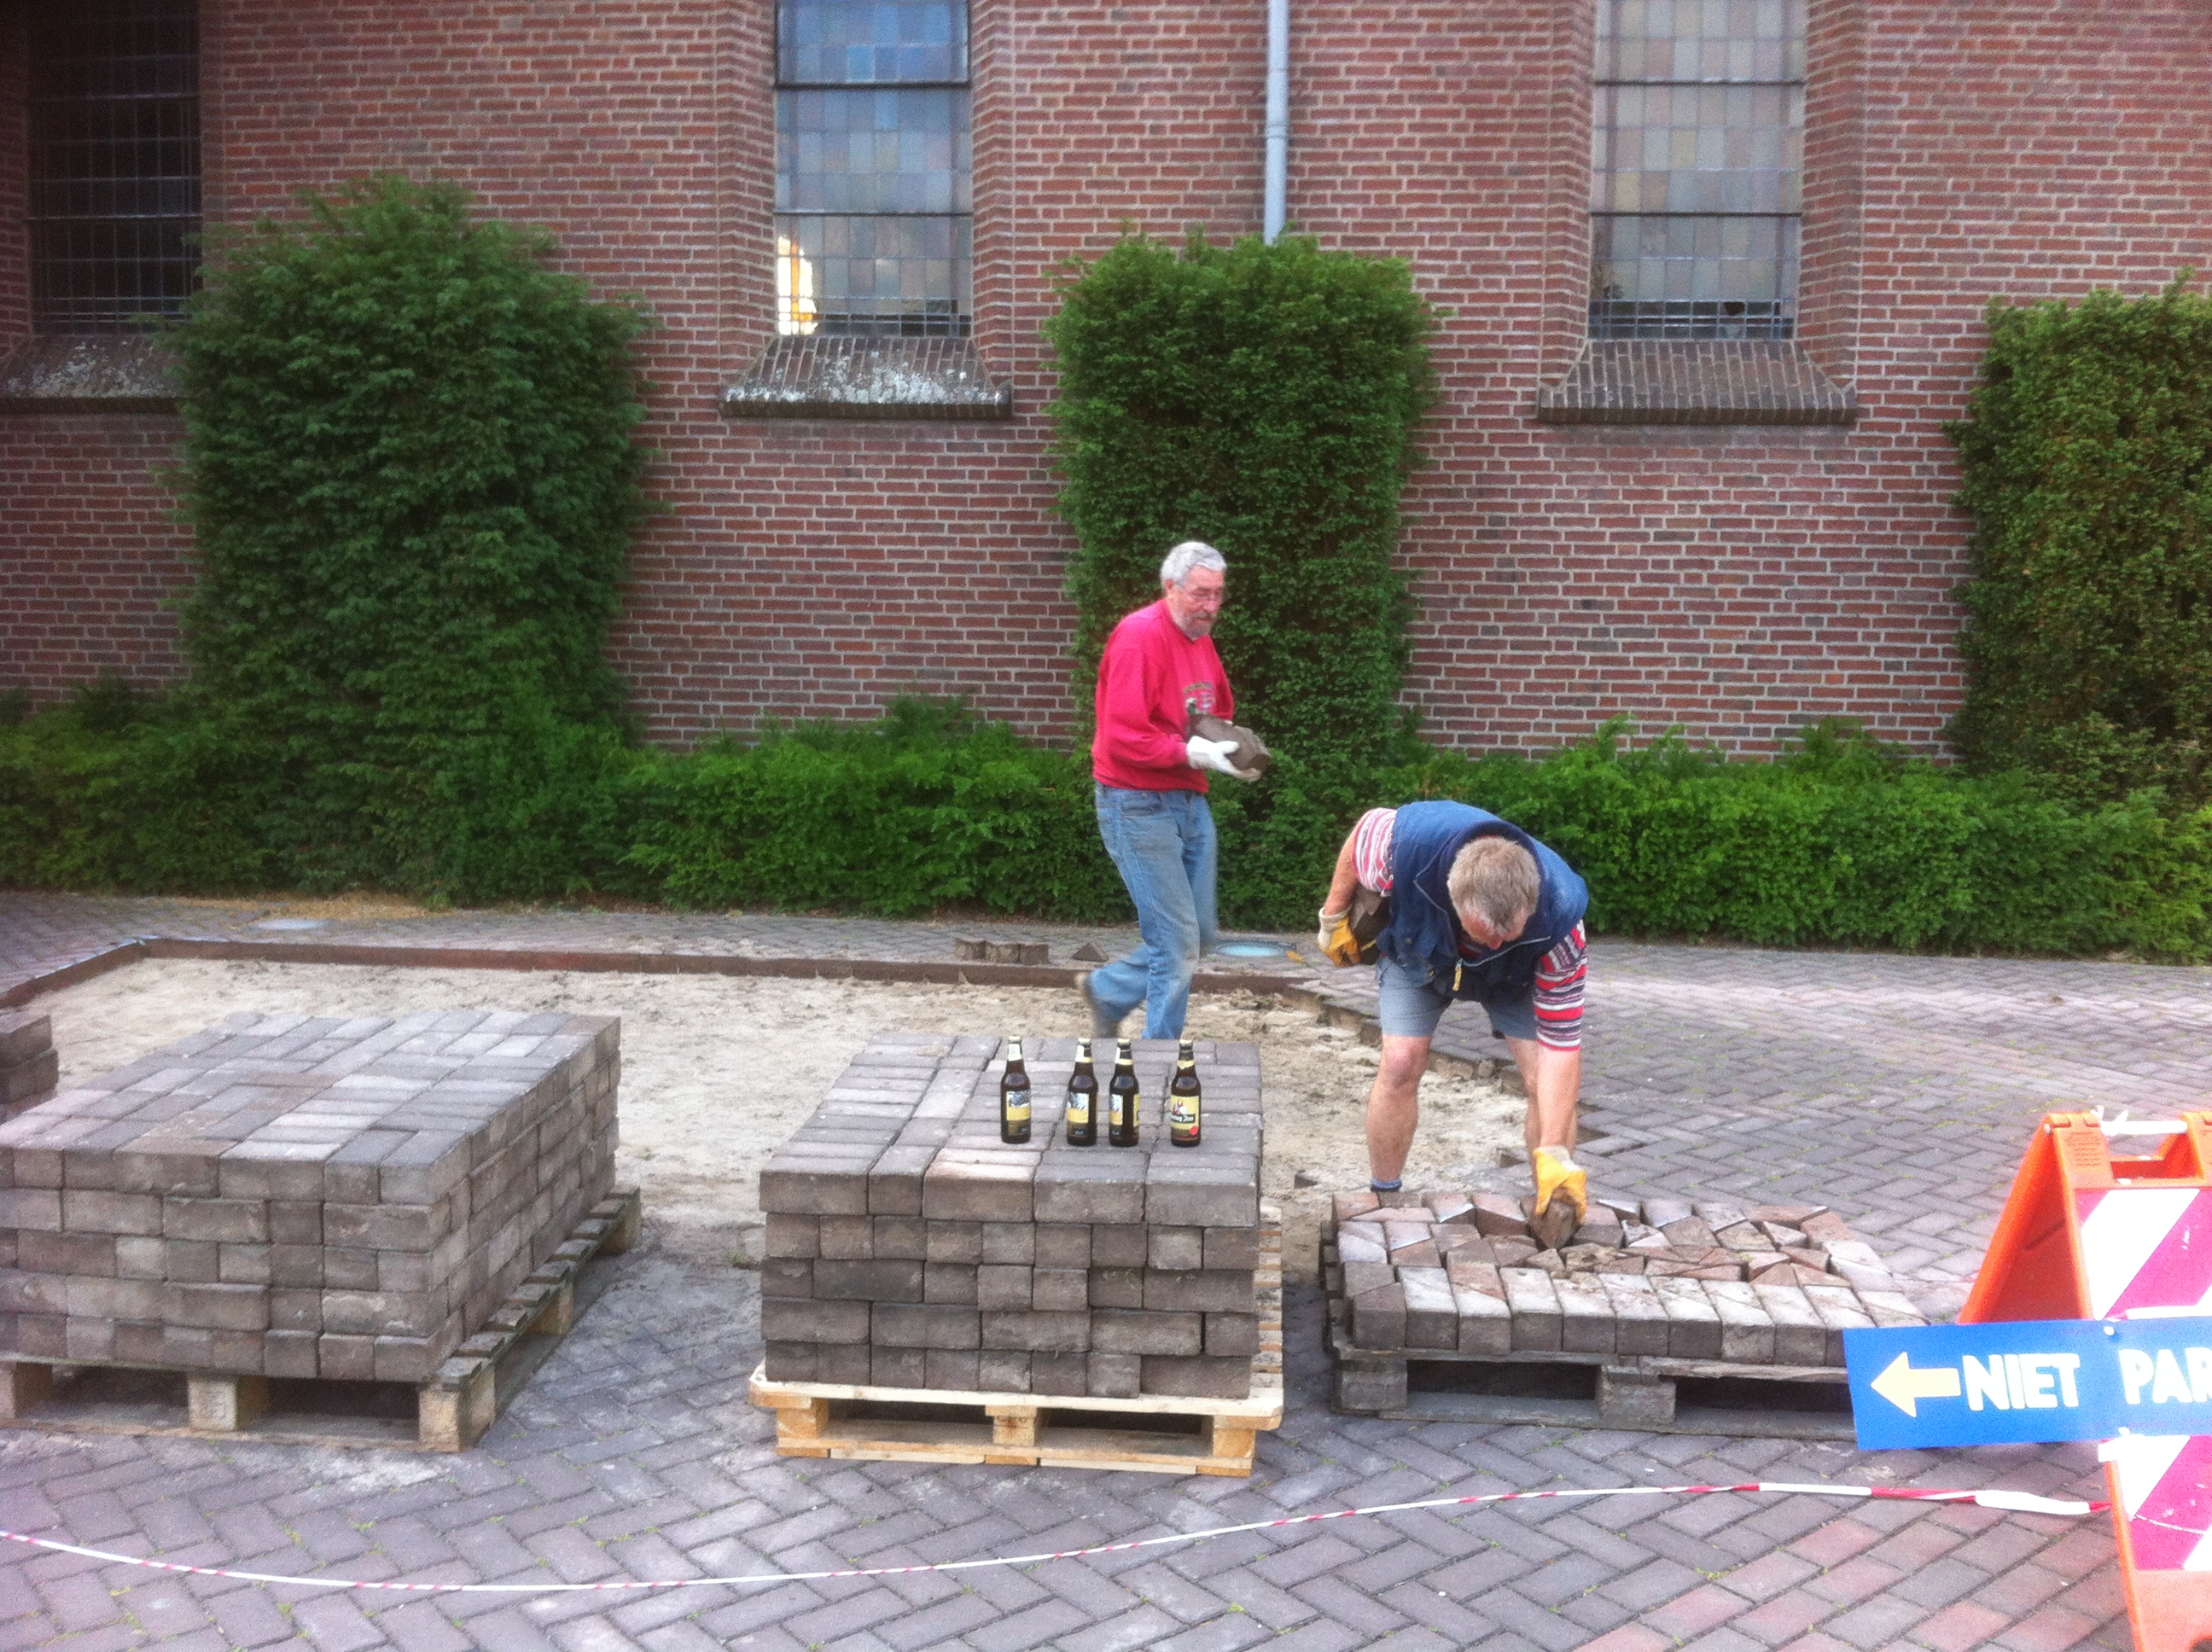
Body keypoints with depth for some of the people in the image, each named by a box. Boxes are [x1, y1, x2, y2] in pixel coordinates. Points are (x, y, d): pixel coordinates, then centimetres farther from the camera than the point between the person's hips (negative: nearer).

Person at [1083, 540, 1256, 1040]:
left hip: (1190, 802, 9)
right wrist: (1193, 753, -24)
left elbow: (1221, 712, 25)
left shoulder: (1201, 639, 13)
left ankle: (1109, 990, 33)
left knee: (1200, 937, 12)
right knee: (1179, 945, -6)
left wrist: (1229, 748, 4)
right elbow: (1124, 736, -21)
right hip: (1139, 806, -9)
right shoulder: (1139, 637, -15)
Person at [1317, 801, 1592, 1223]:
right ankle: (1383, 1200, 5)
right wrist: (1334, 917, -5)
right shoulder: (1406, 844, -44)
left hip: (1514, 972, 0)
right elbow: (1365, 827, -17)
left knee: (1548, 1078, -14)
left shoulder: (1560, 919, -42)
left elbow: (1560, 1045, -36)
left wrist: (1553, 1153, -41)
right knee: (1401, 1064, -14)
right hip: (1417, 947, 0)